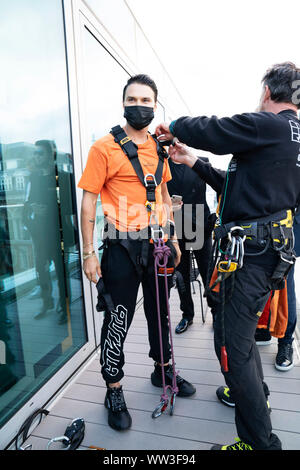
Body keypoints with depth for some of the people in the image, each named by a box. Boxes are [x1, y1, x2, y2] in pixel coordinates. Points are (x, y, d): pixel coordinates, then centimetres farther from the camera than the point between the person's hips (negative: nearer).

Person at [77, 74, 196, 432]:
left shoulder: (159, 147, 10)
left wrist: (172, 237, 14)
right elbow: (88, 201, -9)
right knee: (118, 320, 5)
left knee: (160, 311, 19)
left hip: (157, 243, 6)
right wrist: (88, 253, -12)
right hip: (123, 246, -5)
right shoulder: (105, 147, -7)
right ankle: (114, 390, 27)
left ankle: (163, 369, 42)